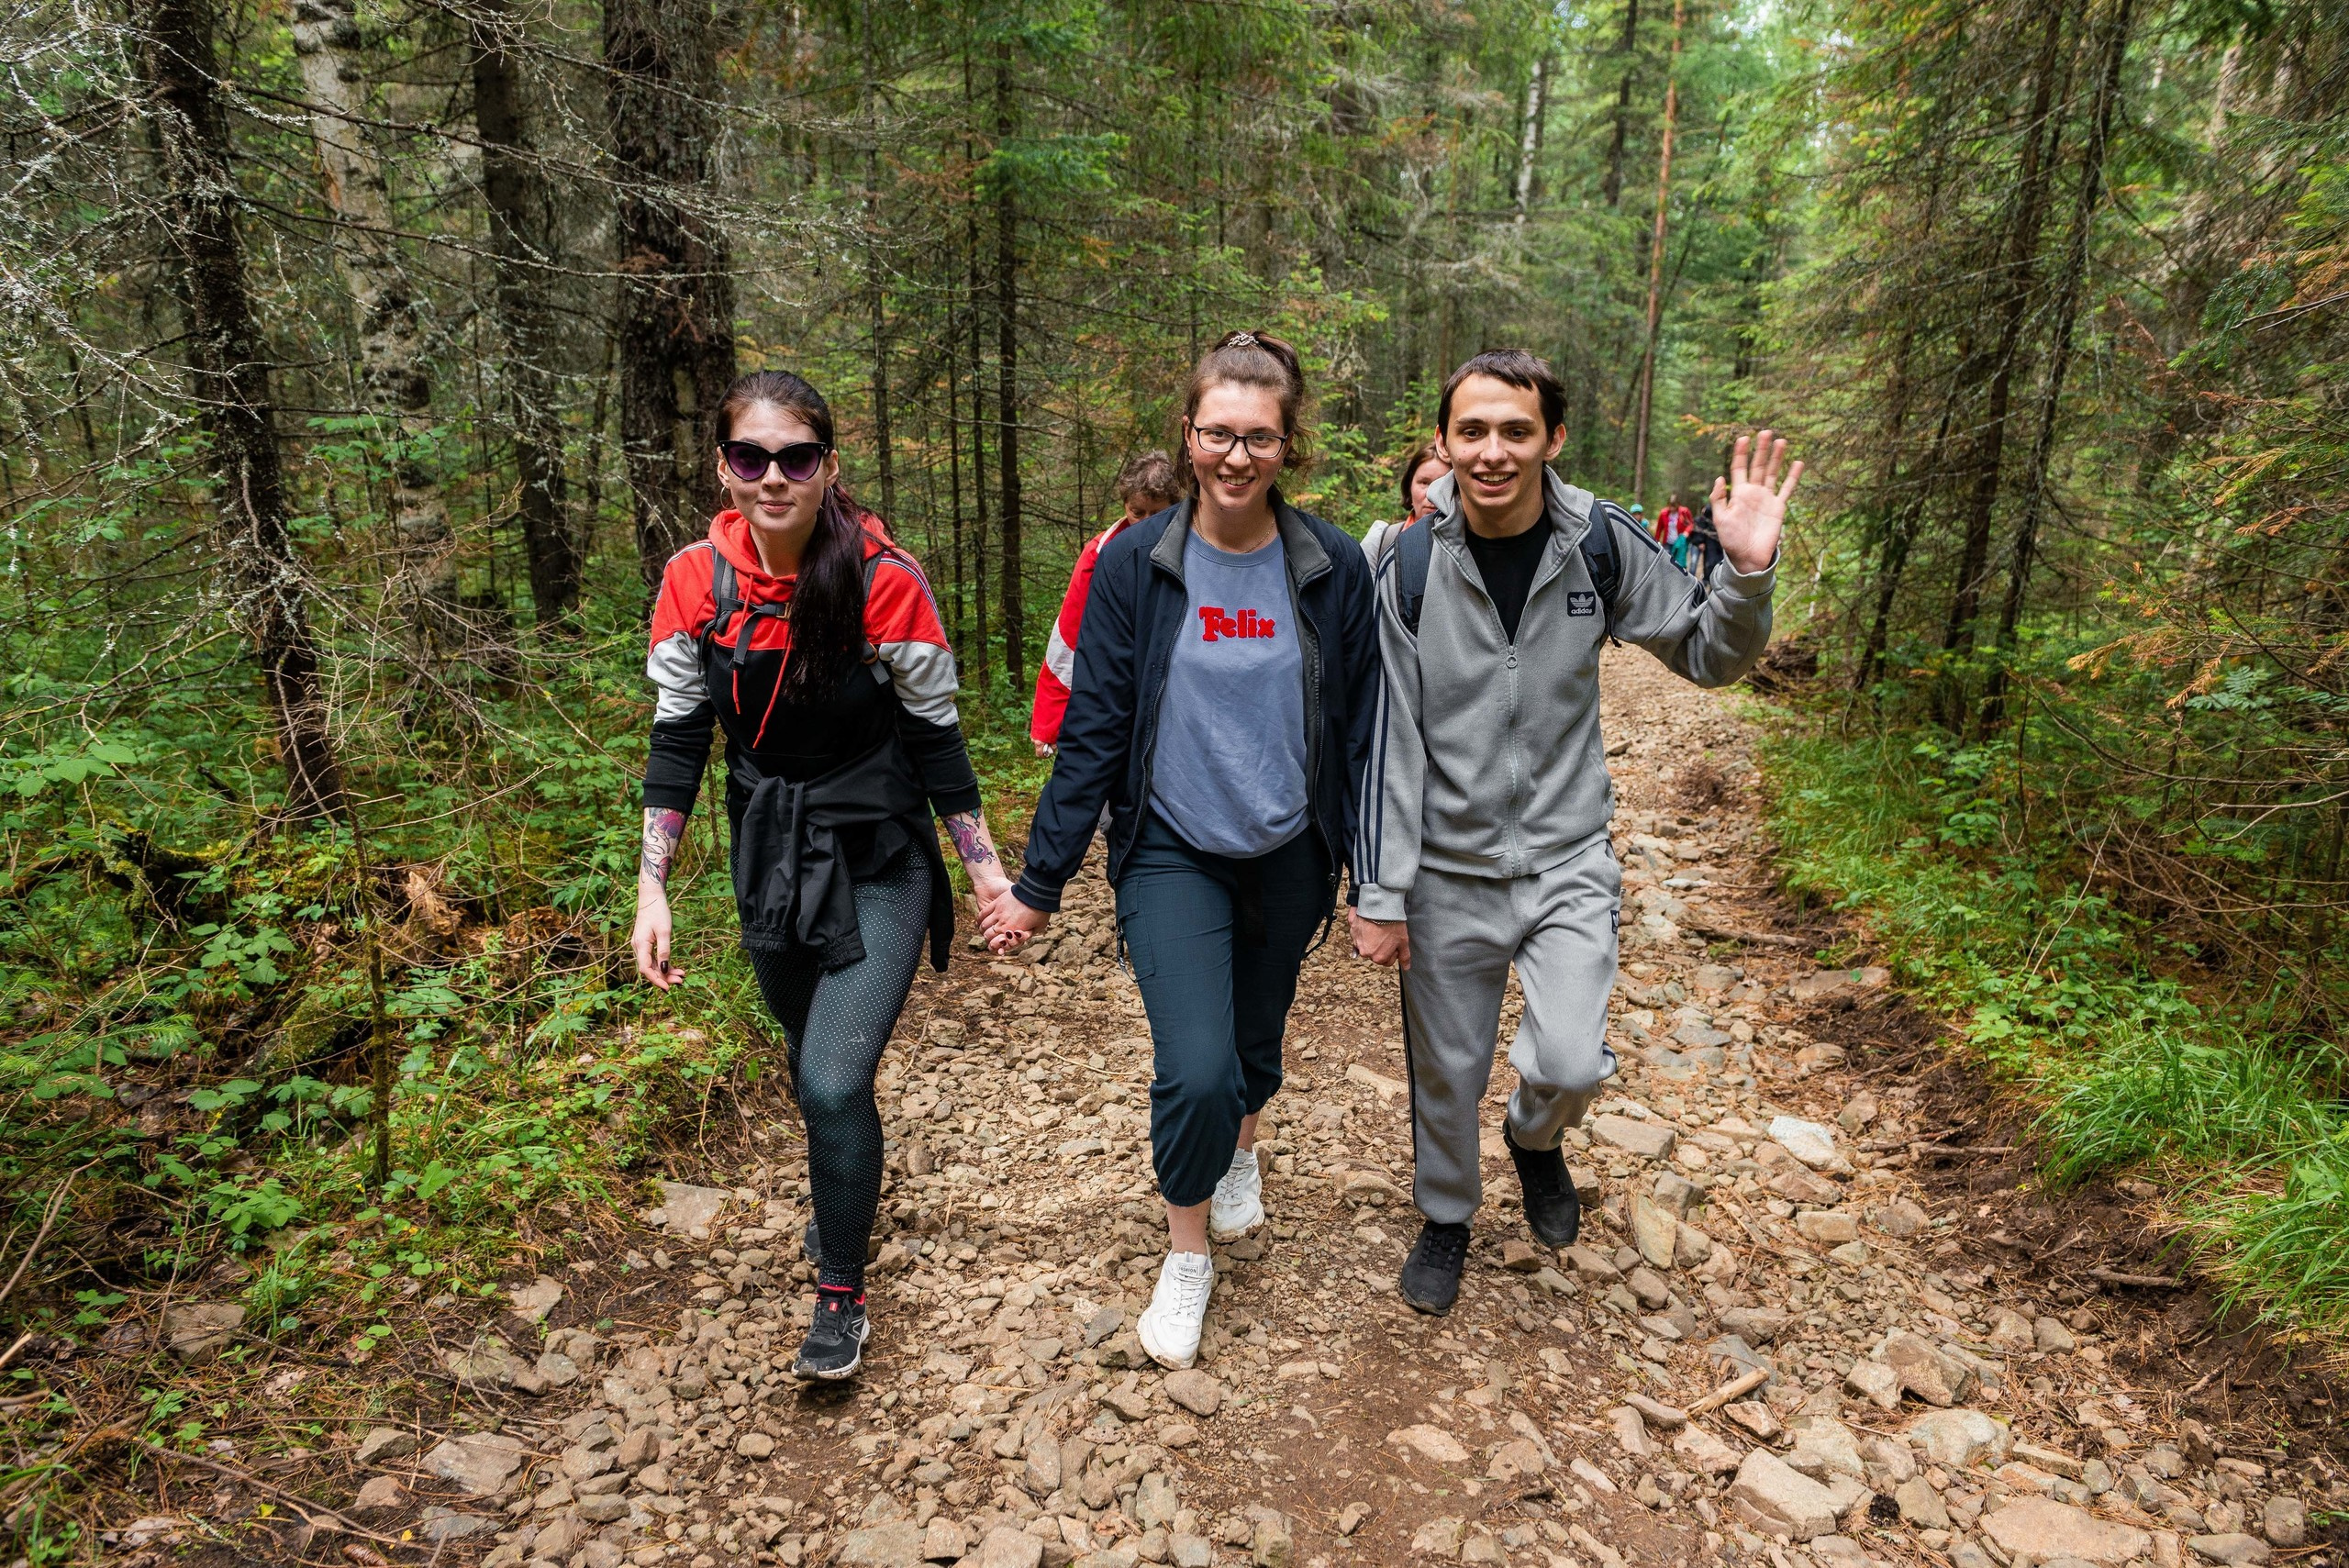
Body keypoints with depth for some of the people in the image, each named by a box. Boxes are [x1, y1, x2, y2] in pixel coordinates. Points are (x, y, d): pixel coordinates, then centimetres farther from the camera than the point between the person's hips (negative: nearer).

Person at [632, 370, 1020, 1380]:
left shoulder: (884, 581, -19)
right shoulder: (697, 580, -9)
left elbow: (933, 734, -9)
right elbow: (677, 739, -2)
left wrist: (984, 864, -4)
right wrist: (652, 888, -4)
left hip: (879, 864, -4)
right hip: (770, 861, 4)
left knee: (835, 1082, -13)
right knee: (810, 1063, 21)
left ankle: (841, 1294, 12)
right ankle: (848, 1195, 53)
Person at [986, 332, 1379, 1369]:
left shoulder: (1331, 567, -7)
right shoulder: (1135, 564, -9)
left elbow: (1362, 731, 0)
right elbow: (1090, 730, -7)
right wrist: (1039, 882, -6)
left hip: (1287, 854, 2)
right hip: (1170, 854, -2)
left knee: (1255, 1044, 19)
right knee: (1195, 1070, -14)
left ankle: (1240, 1149, 55)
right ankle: (1186, 1252, 16)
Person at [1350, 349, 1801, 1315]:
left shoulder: (1603, 545, -7)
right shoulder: (1410, 568, -11)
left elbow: (1708, 658, 4)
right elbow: (1389, 739, -10)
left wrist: (1746, 572, -17)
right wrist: (1380, 893, -10)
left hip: (1569, 859, 0)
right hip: (1448, 871, 0)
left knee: (1570, 1063, -11)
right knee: (1446, 1071, 12)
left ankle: (1535, 1137, 27)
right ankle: (1447, 1214, 42)